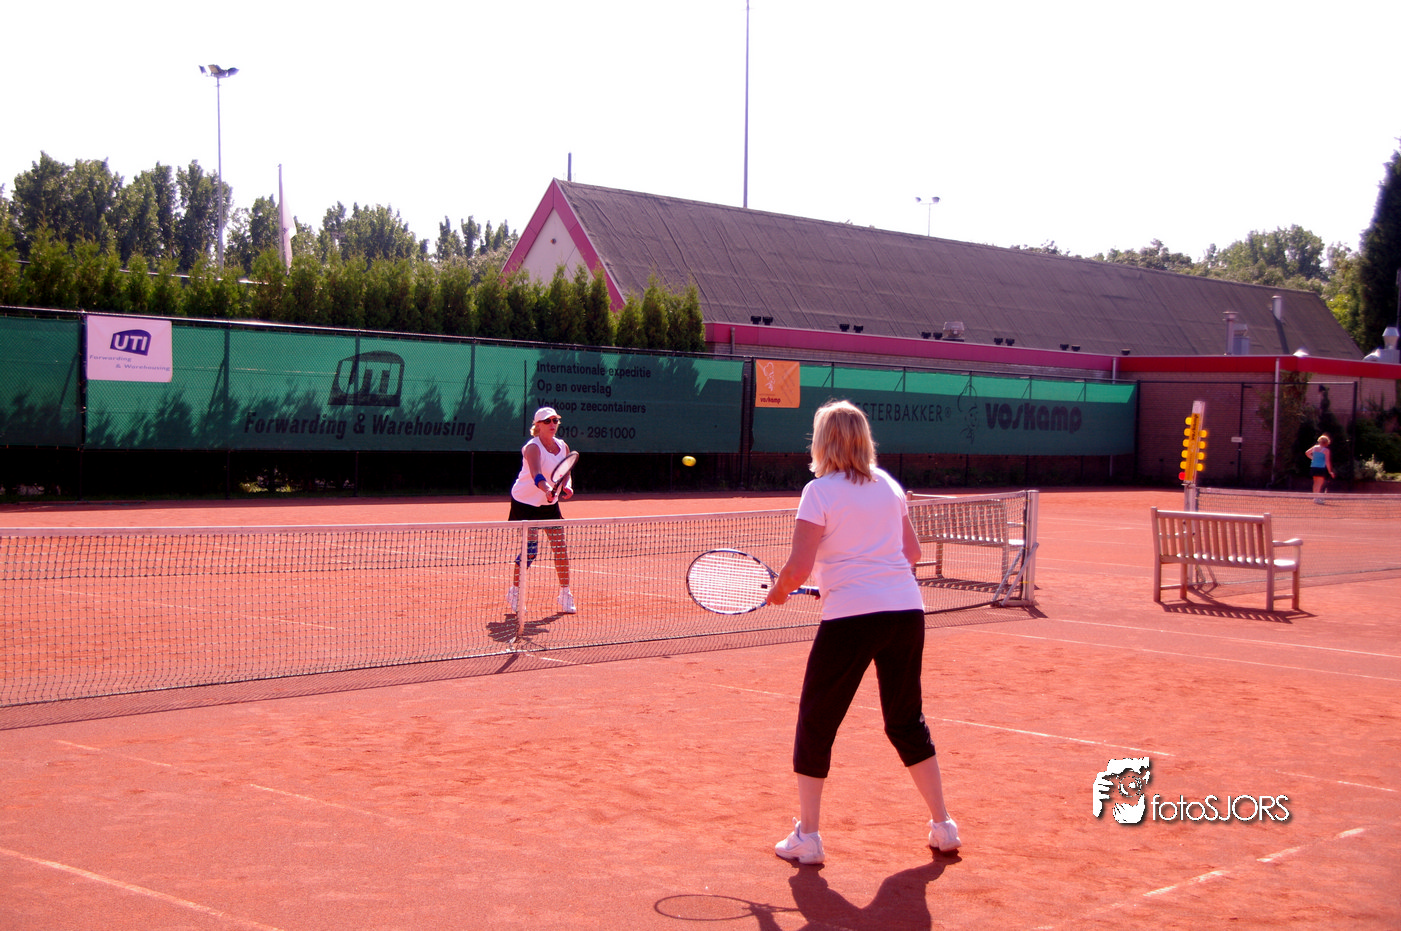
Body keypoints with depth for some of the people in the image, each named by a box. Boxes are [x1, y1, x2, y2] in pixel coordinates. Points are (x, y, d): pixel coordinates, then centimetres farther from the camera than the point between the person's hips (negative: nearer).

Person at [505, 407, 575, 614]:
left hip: (549, 504, 6)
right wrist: (548, 490, -58)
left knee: (561, 548, -2)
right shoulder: (532, 447, -22)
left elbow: (566, 474, 7)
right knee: (529, 551, -9)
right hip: (525, 502, -6)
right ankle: (514, 591, 13)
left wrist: (566, 487, -15)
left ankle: (564, 594, 10)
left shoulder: (563, 447, -2)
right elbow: (536, 474, -39)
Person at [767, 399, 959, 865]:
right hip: (907, 610, 6)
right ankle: (943, 826, 21)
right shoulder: (888, 485, 11)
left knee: (815, 723, 7)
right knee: (908, 721, 18)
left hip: (850, 617, -6)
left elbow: (798, 568, -12)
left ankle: (807, 836, 8)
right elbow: (912, 551, 16)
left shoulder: (820, 492, -6)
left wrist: (777, 591, 7)